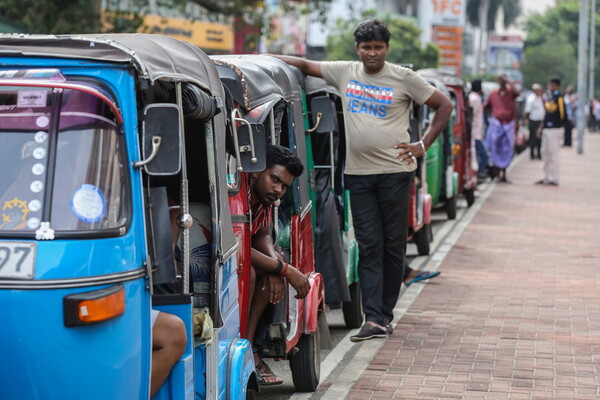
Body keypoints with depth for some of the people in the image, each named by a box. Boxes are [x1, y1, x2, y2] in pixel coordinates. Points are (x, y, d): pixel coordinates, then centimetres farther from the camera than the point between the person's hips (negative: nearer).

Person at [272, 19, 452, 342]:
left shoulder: (403, 78, -1)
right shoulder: (345, 72, 7)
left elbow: (444, 106, 4)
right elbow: (304, 65, 13)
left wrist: (423, 146, -3)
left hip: (394, 172, -2)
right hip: (358, 173, 3)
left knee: (393, 245, 4)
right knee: (369, 247, -1)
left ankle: (385, 313, 14)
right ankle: (373, 319, -4)